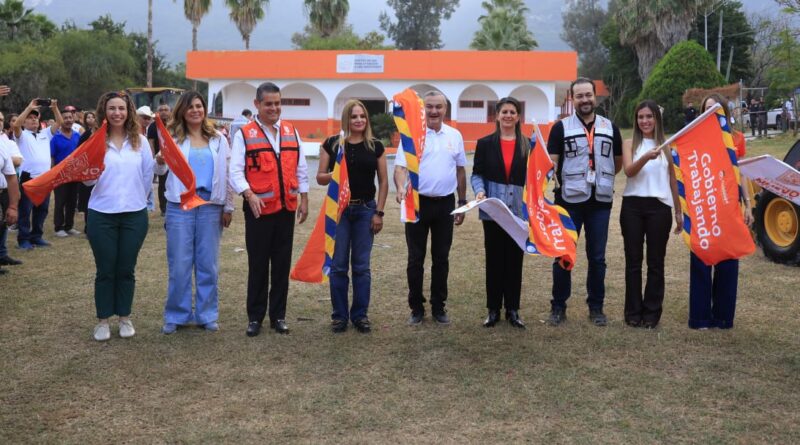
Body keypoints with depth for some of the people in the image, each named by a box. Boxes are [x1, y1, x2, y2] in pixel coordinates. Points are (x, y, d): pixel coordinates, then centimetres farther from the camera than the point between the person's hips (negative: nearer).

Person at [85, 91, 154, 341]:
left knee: (126, 269, 9)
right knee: (105, 270, 5)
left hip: (135, 215, 1)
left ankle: (125, 317, 22)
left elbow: (147, 175, 8)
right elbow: (89, 179, -5)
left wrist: (137, 199, 11)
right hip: (102, 215, -1)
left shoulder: (140, 141, 3)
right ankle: (103, 320, 17)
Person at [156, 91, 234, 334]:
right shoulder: (174, 138, 4)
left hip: (210, 206, 2)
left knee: (208, 264, 6)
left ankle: (207, 315, 16)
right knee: (179, 264, 0)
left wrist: (228, 207, 6)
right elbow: (160, 171, -6)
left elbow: (227, 174, 10)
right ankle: (176, 316, 12)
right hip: (180, 206, -2)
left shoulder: (218, 139, 9)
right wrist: (160, 162, -29)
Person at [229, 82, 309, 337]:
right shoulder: (244, 134, -3)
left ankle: (278, 316, 19)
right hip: (259, 209, -3)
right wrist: (249, 195, -23)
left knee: (282, 263, 9)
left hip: (286, 208, 4)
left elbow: (301, 167, 14)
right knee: (258, 265, 3)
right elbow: (236, 171, -8)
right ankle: (255, 317, 14)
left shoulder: (291, 132, 10)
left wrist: (304, 198, 9)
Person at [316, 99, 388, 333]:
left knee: (361, 266, 6)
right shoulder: (332, 144, 0)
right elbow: (320, 178, 3)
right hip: (338, 209, -1)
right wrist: (334, 175, -19)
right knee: (338, 265, 3)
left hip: (365, 210, 1)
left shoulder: (376, 146, 3)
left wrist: (379, 212, -1)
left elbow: (383, 181, 5)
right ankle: (339, 315, 14)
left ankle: (360, 314, 17)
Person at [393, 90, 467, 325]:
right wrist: (401, 188, -32)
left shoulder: (455, 136, 7)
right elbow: (400, 166, -12)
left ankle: (439, 307, 20)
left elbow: (460, 171, 14)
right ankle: (416, 308, 15)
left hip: (445, 204, 3)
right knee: (415, 258, 4)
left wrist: (462, 202, 13)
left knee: (441, 258, 9)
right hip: (417, 202, -3)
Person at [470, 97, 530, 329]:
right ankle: (493, 309, 14)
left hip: (519, 211, 1)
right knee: (494, 259, 5)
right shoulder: (485, 143, 5)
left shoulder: (528, 144, 6)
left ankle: (512, 309, 15)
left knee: (515, 259, 5)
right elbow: (477, 174, 4)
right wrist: (480, 191, -15)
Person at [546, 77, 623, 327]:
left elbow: (618, 162, 21)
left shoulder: (610, 128, 10)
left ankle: (596, 307, 19)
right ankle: (558, 306, 13)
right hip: (569, 201, -2)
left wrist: (601, 177, 11)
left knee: (597, 257, 8)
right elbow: (551, 163, -5)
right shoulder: (561, 127, 1)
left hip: (600, 202, 2)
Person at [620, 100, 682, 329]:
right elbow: (629, 171, -13)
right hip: (633, 206, 0)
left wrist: (678, 211, 12)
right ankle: (633, 312, 12)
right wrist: (647, 157, -31)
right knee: (633, 261, 4)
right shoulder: (630, 144, 5)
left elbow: (672, 180, 12)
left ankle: (652, 312, 12)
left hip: (659, 207, 0)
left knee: (656, 262, 4)